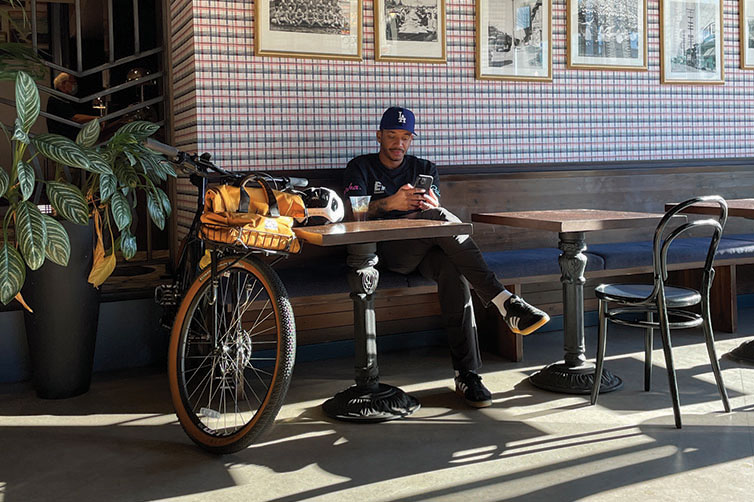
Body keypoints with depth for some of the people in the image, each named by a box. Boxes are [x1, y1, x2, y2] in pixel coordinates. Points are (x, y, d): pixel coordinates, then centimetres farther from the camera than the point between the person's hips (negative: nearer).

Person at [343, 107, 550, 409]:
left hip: (426, 248, 3)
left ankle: (467, 374, -36)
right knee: (439, 217, -34)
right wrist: (391, 204, -24)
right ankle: (504, 303, -40)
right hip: (386, 250, -3)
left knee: (453, 271, -34)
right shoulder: (360, 168, 14)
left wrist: (431, 206, -21)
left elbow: (435, 208, 7)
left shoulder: (424, 169, 24)